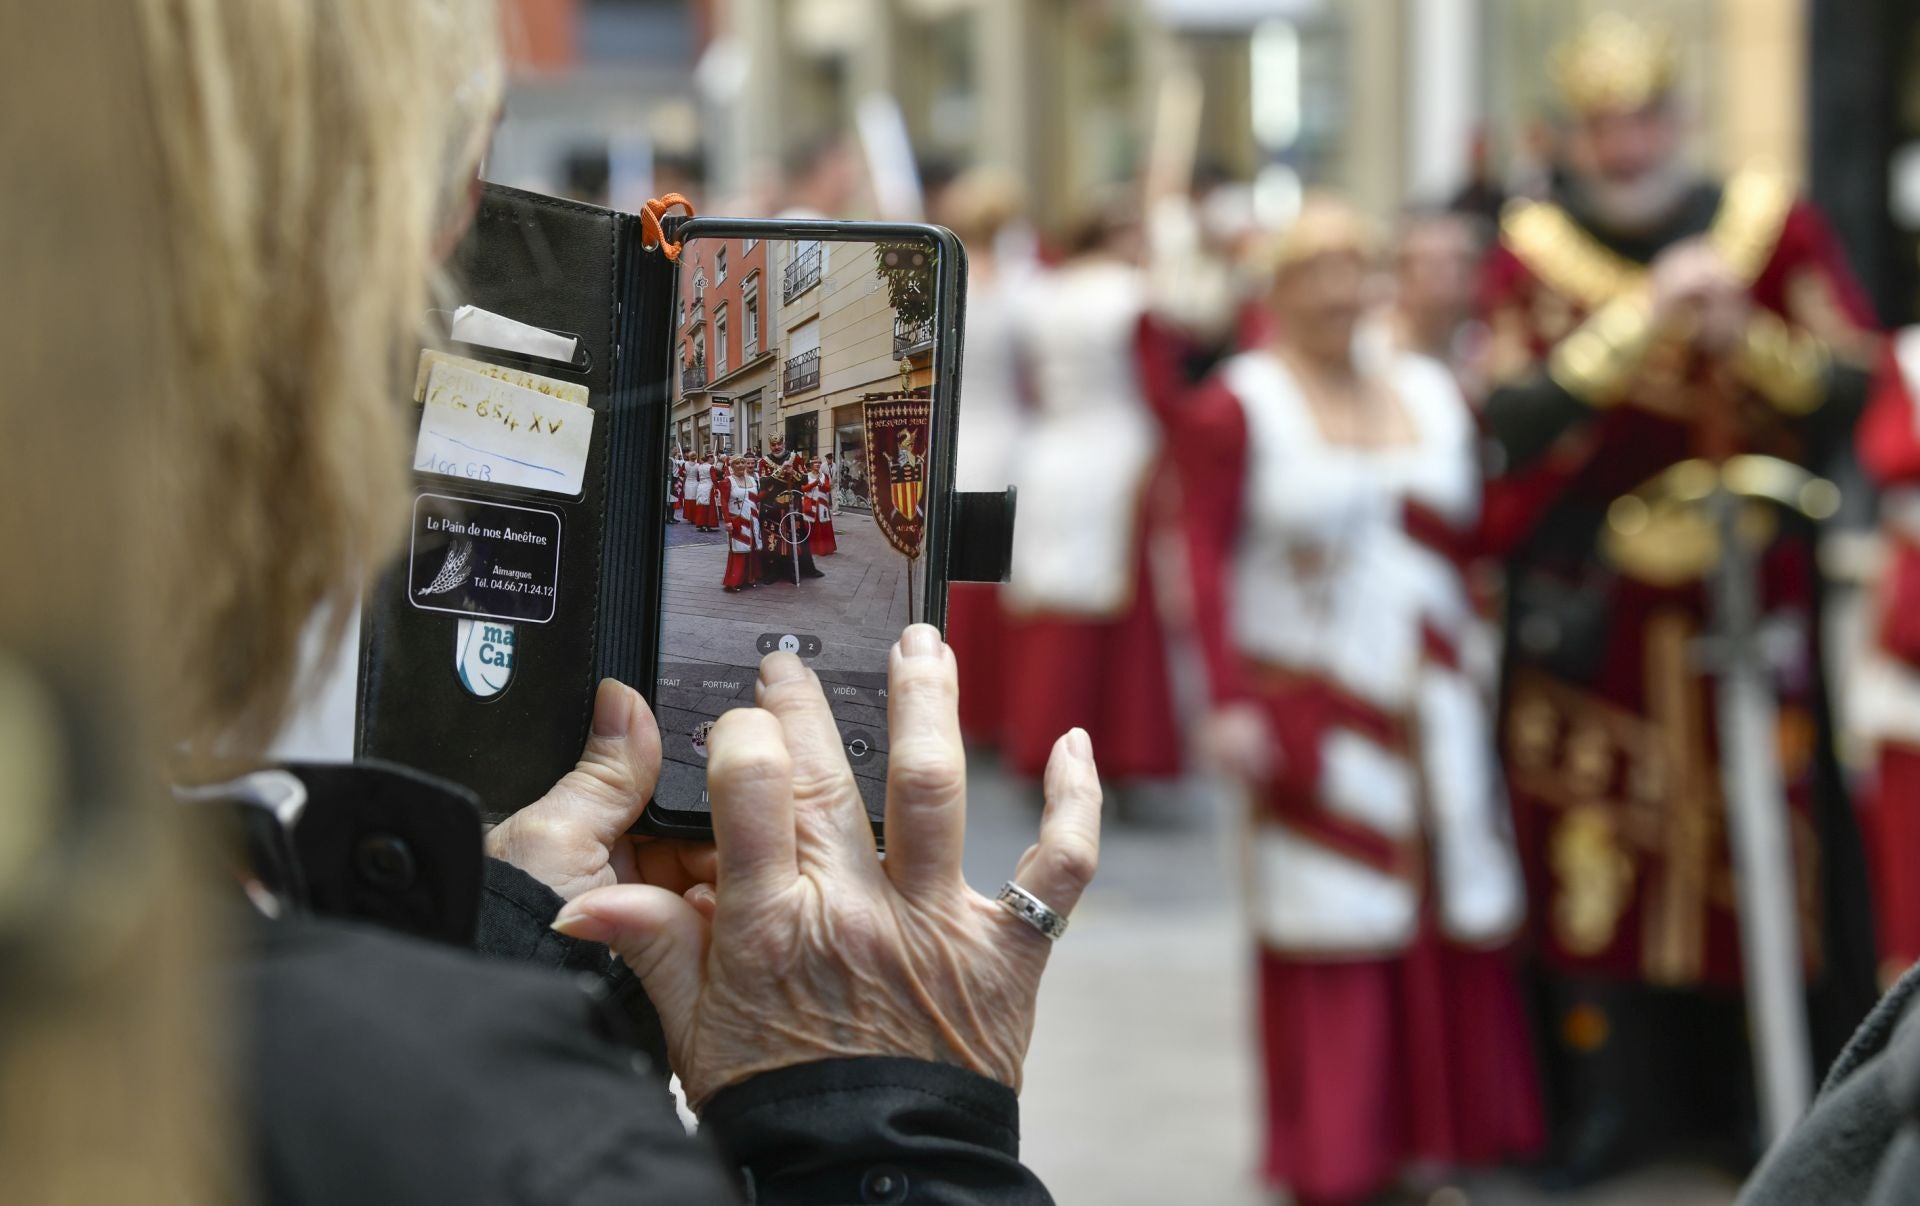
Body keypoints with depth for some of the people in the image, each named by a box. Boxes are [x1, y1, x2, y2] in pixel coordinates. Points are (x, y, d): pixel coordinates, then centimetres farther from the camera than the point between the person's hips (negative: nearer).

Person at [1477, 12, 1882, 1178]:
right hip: (1588, 600, 0)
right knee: (1592, 840, -1)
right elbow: (1511, 416, -12)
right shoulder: (1533, 248, 0)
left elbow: (1853, 380, -2)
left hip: (1749, 588, 1)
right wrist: (1640, 319, -20)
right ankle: (1608, 1100, 8)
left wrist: (1744, 338, -19)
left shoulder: (1771, 222, 1)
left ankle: (1769, 1102, 12)